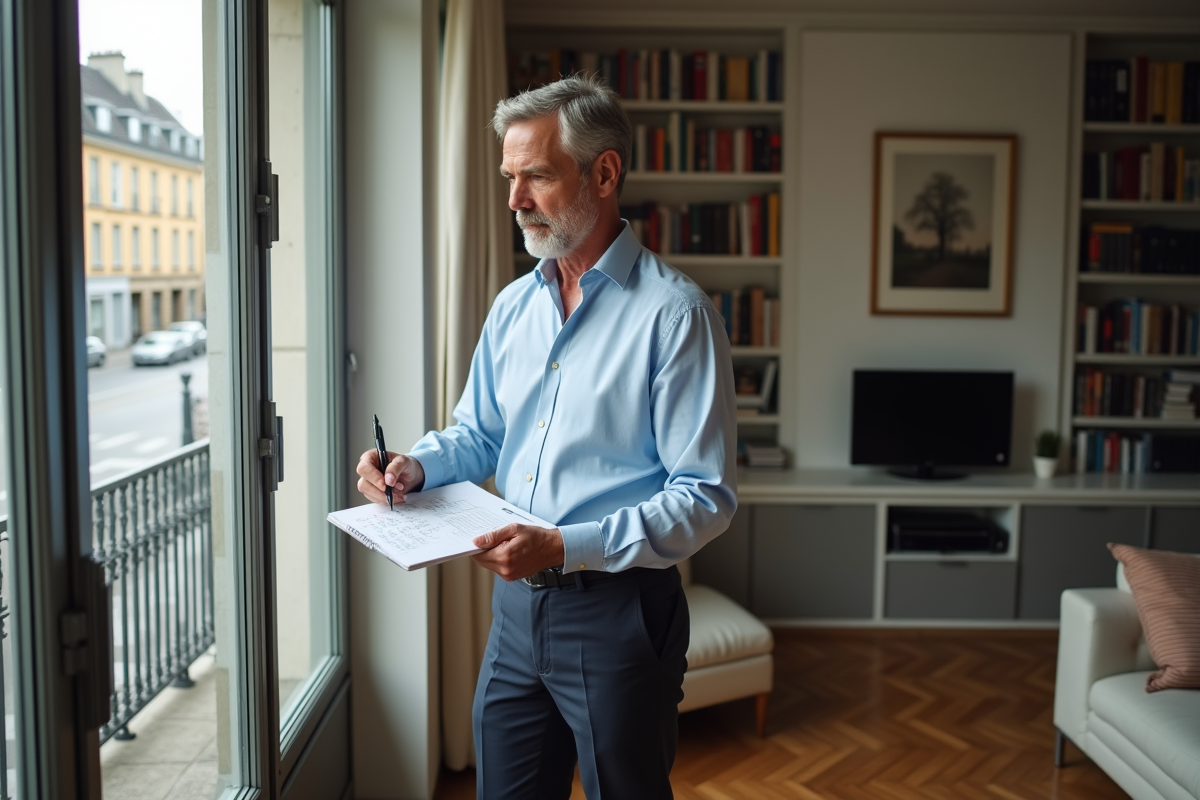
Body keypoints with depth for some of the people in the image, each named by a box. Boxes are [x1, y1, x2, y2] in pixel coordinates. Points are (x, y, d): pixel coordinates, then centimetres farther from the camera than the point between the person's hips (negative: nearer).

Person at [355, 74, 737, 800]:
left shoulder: (674, 313, -15)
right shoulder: (514, 306, 8)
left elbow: (706, 499, -18)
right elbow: (478, 435, 19)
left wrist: (564, 547, -26)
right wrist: (417, 467, -3)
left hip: (618, 612, -6)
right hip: (516, 603, 6)